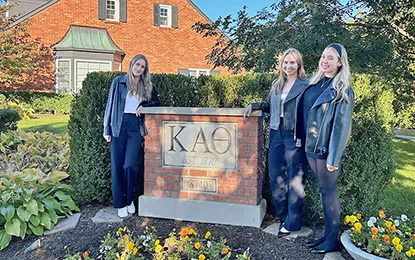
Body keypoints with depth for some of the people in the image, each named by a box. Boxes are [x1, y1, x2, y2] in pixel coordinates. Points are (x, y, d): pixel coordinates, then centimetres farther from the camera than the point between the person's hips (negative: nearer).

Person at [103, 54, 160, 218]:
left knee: (130, 166, -10)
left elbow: (156, 102, 22)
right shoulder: (119, 82, 6)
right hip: (119, 126, 0)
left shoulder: (147, 86, 12)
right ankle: (120, 204, 13)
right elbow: (110, 104, 6)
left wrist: (144, 106, 1)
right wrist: (107, 129, 2)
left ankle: (130, 200, 13)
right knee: (117, 166, 0)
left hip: (136, 126, 1)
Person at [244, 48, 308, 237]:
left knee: (294, 180, 2)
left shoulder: (305, 86, -5)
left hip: (294, 137, -6)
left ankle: (291, 222, 14)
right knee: (276, 177, 11)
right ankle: (282, 216, 27)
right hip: (276, 135, 6)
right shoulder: (277, 85, 14)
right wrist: (254, 105, 9)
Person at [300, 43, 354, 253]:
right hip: (311, 147, 7)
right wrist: (304, 141, 12)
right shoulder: (315, 83, 11)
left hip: (327, 149, -7)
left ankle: (332, 240, 15)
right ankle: (327, 234, 25)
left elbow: (342, 125, -14)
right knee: (323, 191, 13)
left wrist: (333, 157, -16)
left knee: (329, 192, 1)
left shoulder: (342, 90, -10)